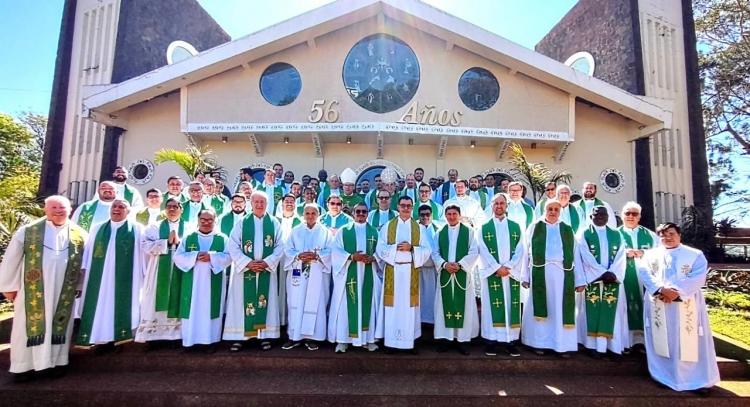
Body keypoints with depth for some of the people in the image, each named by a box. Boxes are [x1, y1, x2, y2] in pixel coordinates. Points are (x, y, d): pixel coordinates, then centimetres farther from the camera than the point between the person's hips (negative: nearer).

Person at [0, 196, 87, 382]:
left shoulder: (80, 235, 2)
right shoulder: (27, 231, 0)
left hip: (64, 291, 1)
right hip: (34, 290, -1)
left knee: (61, 324, 8)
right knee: (31, 324, 6)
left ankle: (58, 361, 19)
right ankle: (23, 365, 19)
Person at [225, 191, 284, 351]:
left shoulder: (274, 223, 4)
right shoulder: (242, 223, 2)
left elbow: (280, 247, 1)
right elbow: (233, 246, -3)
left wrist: (267, 262, -12)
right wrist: (248, 262, -14)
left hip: (267, 269, 1)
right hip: (244, 269, 0)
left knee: (266, 302, 5)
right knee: (243, 302, 3)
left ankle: (265, 336, 13)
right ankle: (239, 336, 11)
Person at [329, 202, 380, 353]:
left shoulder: (374, 232, 11)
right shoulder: (344, 231, 6)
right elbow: (336, 251, -2)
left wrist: (372, 258, -14)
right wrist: (352, 257, -16)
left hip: (368, 275, 2)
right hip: (348, 275, -2)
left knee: (368, 305, 6)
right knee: (347, 306, 0)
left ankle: (368, 338, 18)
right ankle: (343, 339, 9)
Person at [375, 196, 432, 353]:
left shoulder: (419, 228, 7)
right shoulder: (388, 226, 5)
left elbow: (427, 250, 1)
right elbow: (380, 249, -2)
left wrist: (411, 248, -14)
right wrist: (396, 248, -16)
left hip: (411, 272, 1)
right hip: (392, 271, 0)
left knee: (409, 304, 4)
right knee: (393, 304, 1)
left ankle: (410, 340, 15)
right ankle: (391, 340, 12)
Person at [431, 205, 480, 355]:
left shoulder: (469, 231, 3)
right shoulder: (440, 233, 11)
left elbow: (474, 252, -4)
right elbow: (435, 253, 6)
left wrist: (459, 264, -15)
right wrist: (444, 264, -12)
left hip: (463, 274, -2)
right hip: (444, 274, 2)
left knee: (463, 306, 0)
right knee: (445, 305, 4)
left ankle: (463, 339, 8)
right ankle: (445, 337, 12)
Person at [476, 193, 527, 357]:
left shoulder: (516, 227, 10)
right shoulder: (483, 228, 5)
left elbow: (520, 250, 1)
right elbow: (483, 251, -4)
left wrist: (508, 267, -12)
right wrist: (497, 268, -14)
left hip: (512, 273, 2)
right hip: (491, 273, -2)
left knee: (511, 306, 3)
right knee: (492, 307, 0)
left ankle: (510, 341, 11)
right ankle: (491, 341, 7)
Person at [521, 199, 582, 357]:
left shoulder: (568, 230, 12)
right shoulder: (534, 228, 7)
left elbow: (575, 256, 9)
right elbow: (527, 253, 3)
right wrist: (525, 276, -2)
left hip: (562, 273, 2)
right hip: (540, 272, -1)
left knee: (561, 309, 5)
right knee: (540, 308, 4)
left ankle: (562, 345, 14)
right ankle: (539, 343, 14)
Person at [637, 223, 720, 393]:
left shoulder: (695, 255, 7)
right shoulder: (650, 254, 11)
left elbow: (698, 277, -6)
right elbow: (644, 274, -3)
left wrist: (677, 292, -19)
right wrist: (661, 290, -19)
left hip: (686, 306, -1)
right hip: (658, 306, 1)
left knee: (689, 342, 2)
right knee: (662, 341, 6)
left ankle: (698, 379, 15)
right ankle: (664, 376, 17)